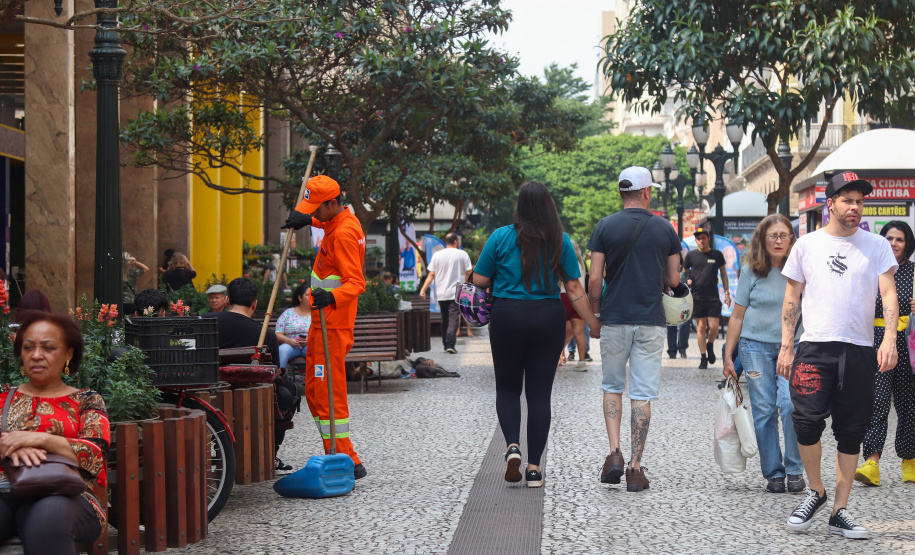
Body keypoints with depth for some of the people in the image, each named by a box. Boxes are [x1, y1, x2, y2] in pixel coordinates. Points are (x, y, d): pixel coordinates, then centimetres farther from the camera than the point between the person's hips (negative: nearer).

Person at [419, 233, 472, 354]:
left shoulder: (437, 255, 5)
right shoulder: (462, 254, -1)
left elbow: (431, 275, 0)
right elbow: (468, 273, 2)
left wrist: (423, 289, 2)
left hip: (441, 294, 3)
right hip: (456, 293, -3)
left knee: (444, 319, 14)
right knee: (454, 318, -7)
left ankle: (446, 344, 19)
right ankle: (450, 344, -20)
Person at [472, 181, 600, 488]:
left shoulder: (501, 237, -4)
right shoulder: (561, 241, -1)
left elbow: (479, 280, -1)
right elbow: (574, 288, -1)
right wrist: (595, 324, 5)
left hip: (508, 316, -1)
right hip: (549, 318, 1)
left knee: (507, 388, 14)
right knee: (540, 392, 6)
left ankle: (512, 445, -10)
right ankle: (534, 468, 5)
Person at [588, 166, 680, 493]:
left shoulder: (605, 226, -2)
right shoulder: (664, 228, 2)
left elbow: (595, 278, -4)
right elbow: (673, 281, 5)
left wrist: (596, 312, 11)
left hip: (614, 319, 0)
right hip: (651, 320, 0)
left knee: (612, 387, 16)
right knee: (642, 394, 3)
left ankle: (615, 453, 0)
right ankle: (635, 468, 2)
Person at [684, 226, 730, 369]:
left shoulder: (717, 254, 6)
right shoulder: (691, 255, 4)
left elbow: (723, 273, 13)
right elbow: (684, 270, 18)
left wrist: (727, 293, 9)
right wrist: (688, 280, -3)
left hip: (713, 297, 0)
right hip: (697, 297, 0)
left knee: (714, 327, -7)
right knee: (701, 327, 0)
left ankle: (710, 345, 24)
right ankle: (703, 358, 7)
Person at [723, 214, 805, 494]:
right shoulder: (751, 271, 2)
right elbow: (738, 315, 6)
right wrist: (728, 355, 4)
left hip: (792, 346, 0)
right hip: (756, 345, 0)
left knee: (791, 404, -16)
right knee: (764, 410, 0)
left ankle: (795, 470, -3)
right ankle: (773, 473, 9)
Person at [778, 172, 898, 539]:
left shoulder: (876, 246, 7)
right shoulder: (807, 245, 8)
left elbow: (889, 293, 0)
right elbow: (792, 299, 11)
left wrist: (889, 339, -15)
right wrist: (786, 347, 4)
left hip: (860, 351, 1)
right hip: (815, 347, -1)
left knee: (851, 432, 3)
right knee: (807, 420, -14)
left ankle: (839, 511, 11)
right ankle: (815, 491, 9)